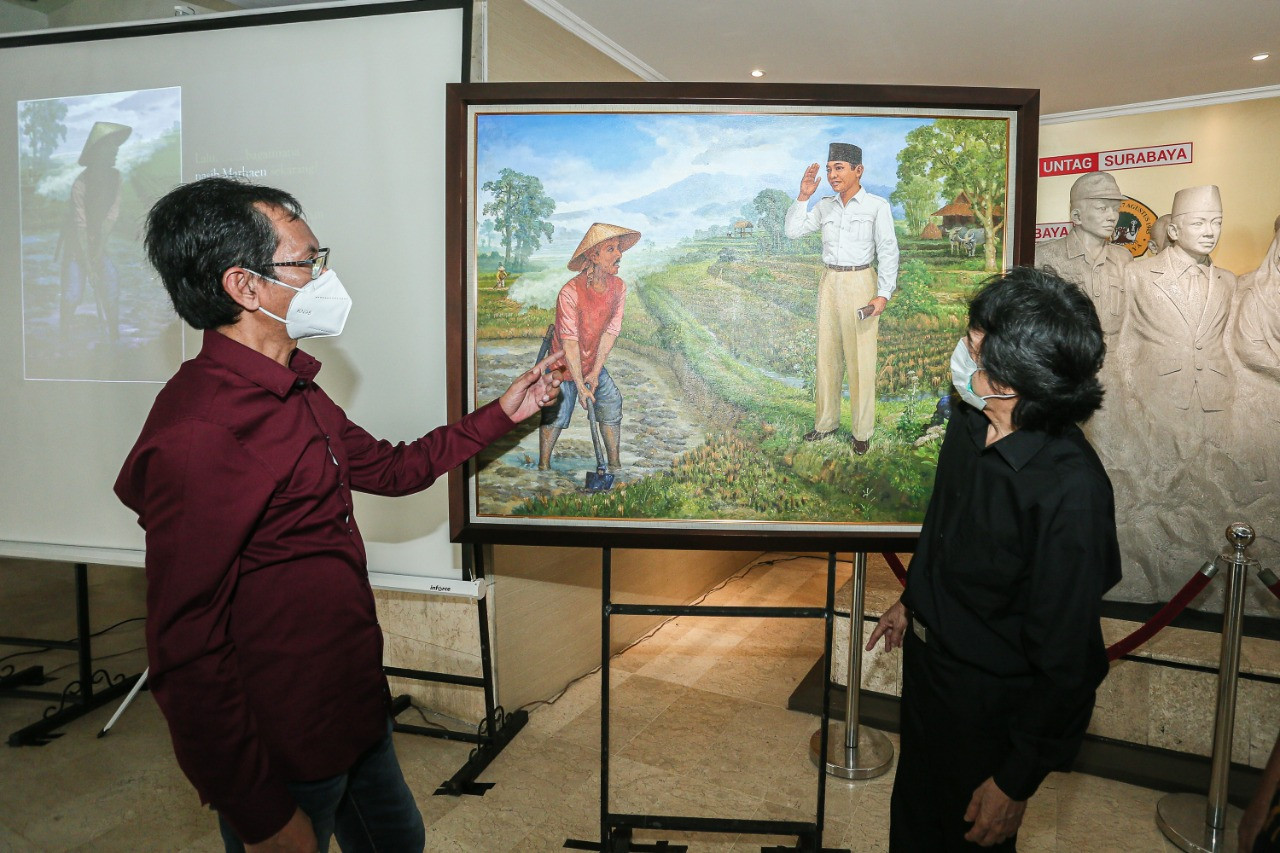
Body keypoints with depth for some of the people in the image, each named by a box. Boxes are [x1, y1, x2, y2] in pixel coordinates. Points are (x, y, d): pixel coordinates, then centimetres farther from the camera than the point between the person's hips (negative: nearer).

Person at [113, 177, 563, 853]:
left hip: (353, 710, 9)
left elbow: (391, 468, 18)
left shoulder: (292, 391, 5)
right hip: (284, 755, -9)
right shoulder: (196, 436, -27)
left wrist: (501, 413, 14)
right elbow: (186, 652, -26)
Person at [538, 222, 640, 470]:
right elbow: (570, 342, -25)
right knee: (555, 417, 4)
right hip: (564, 364, -5)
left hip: (594, 363, 5)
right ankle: (543, 466, 22)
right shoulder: (570, 292, -27)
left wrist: (595, 372, -9)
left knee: (612, 407, 3)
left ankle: (615, 465, 16)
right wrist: (580, 384, -24)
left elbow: (610, 332, -7)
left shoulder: (618, 287, -10)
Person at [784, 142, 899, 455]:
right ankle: (825, 421, 23)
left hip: (860, 283, -5)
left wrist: (883, 295, -15)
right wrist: (803, 197, -4)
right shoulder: (825, 206, 9)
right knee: (827, 355, 11)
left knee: (860, 358, -3)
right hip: (829, 282, 5)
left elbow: (888, 252, -7)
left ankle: (862, 431, 8)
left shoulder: (877, 206, -4)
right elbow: (792, 231, 6)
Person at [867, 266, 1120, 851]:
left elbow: (1066, 660, -26)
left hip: (989, 699, -6)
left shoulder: (1071, 492, -35)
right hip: (926, 651, 7)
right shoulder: (970, 416, -13)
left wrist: (1017, 781, -16)